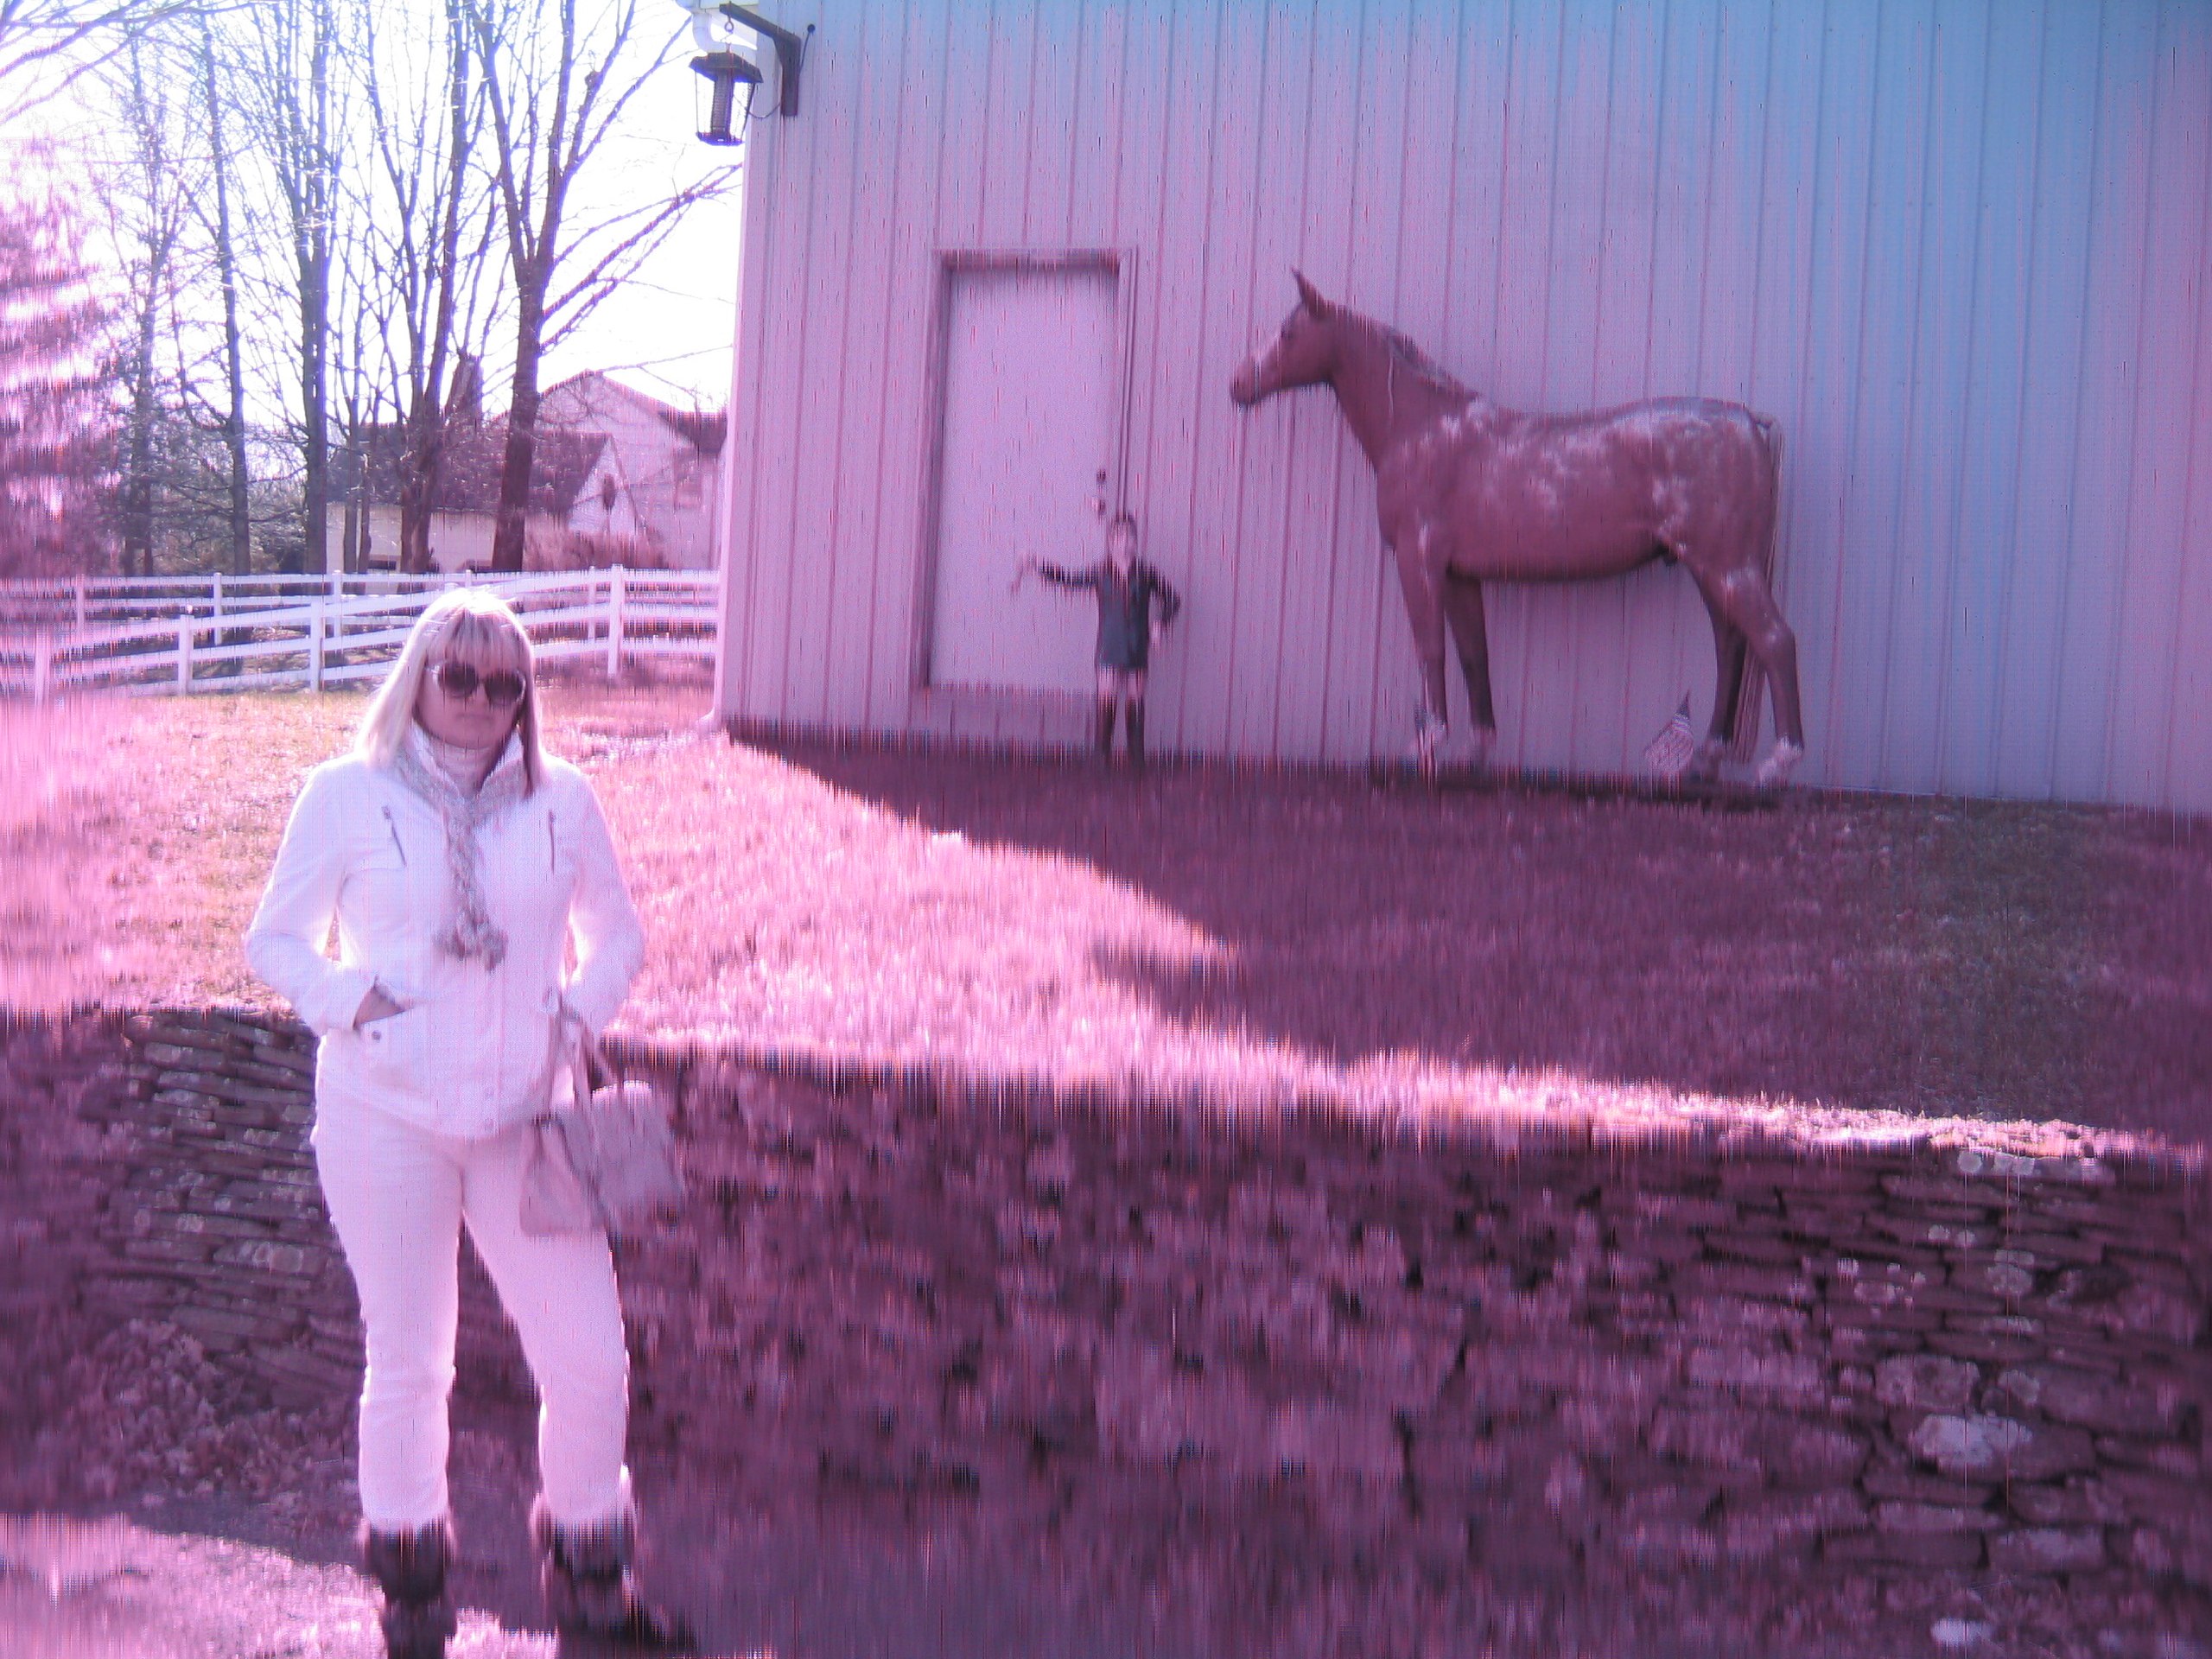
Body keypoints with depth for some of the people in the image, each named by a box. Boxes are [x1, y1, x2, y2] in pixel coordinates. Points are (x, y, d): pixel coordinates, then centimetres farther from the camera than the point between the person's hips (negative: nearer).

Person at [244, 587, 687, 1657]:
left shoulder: (560, 799, 2)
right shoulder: (346, 795, -4)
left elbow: (617, 933, 14)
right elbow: (275, 939, 3)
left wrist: (575, 1014, -4)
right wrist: (350, 1000, -15)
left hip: (523, 1119, 2)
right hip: (386, 1118, -2)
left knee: (591, 1361, 1)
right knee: (409, 1363, 9)